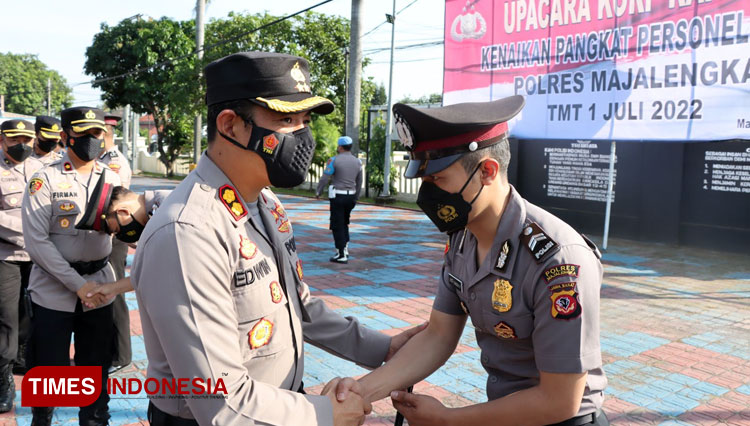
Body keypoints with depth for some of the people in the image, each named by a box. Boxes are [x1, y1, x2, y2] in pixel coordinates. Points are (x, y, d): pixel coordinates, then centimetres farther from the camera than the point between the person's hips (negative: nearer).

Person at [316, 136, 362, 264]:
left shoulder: (334, 160, -10)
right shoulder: (357, 162, 7)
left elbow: (324, 178, -9)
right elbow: (359, 183, 13)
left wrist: (318, 192, 6)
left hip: (338, 196, -6)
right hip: (351, 196, 6)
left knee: (337, 226, 1)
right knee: (344, 224, 22)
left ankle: (341, 255, 0)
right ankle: (345, 249, 23)